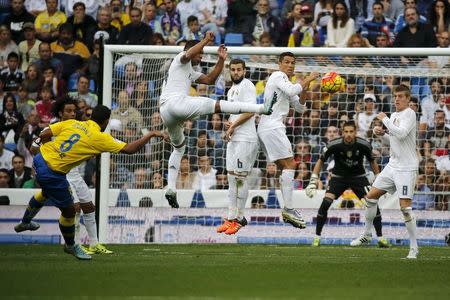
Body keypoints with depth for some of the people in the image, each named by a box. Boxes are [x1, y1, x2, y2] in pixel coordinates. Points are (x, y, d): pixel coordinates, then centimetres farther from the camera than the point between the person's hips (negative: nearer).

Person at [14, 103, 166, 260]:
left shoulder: (72, 123, 4)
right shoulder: (100, 138, -11)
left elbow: (44, 135, 2)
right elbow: (129, 149, -11)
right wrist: (150, 135, -1)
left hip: (41, 158, 8)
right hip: (53, 174, -8)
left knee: (47, 191, 38)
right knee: (69, 210, 12)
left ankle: (25, 222, 58)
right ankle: (70, 246, 34)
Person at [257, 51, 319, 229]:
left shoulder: (286, 83, 25)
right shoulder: (278, 76, -4)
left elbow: (299, 107, 22)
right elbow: (291, 90, -24)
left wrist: (304, 90, 6)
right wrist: (308, 79, -13)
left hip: (266, 128, 10)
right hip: (272, 126, -10)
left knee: (285, 168, 9)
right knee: (289, 164, -14)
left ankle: (287, 210, 5)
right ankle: (288, 209, -20)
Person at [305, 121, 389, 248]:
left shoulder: (364, 145, -18)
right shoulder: (334, 145, -21)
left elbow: (372, 162, 2)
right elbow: (320, 161, -7)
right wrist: (313, 181, -13)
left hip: (358, 176, 1)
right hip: (339, 176, -1)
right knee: (325, 203, -20)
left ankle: (380, 237, 0)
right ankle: (317, 236, -5)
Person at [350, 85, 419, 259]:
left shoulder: (409, 114, -11)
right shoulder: (394, 115, 14)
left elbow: (401, 134, -26)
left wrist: (385, 120, -16)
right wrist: (382, 133, 6)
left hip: (407, 168, -9)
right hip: (392, 165, 9)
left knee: (405, 207, -13)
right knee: (371, 196, 9)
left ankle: (414, 248, -6)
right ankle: (367, 235, 25)